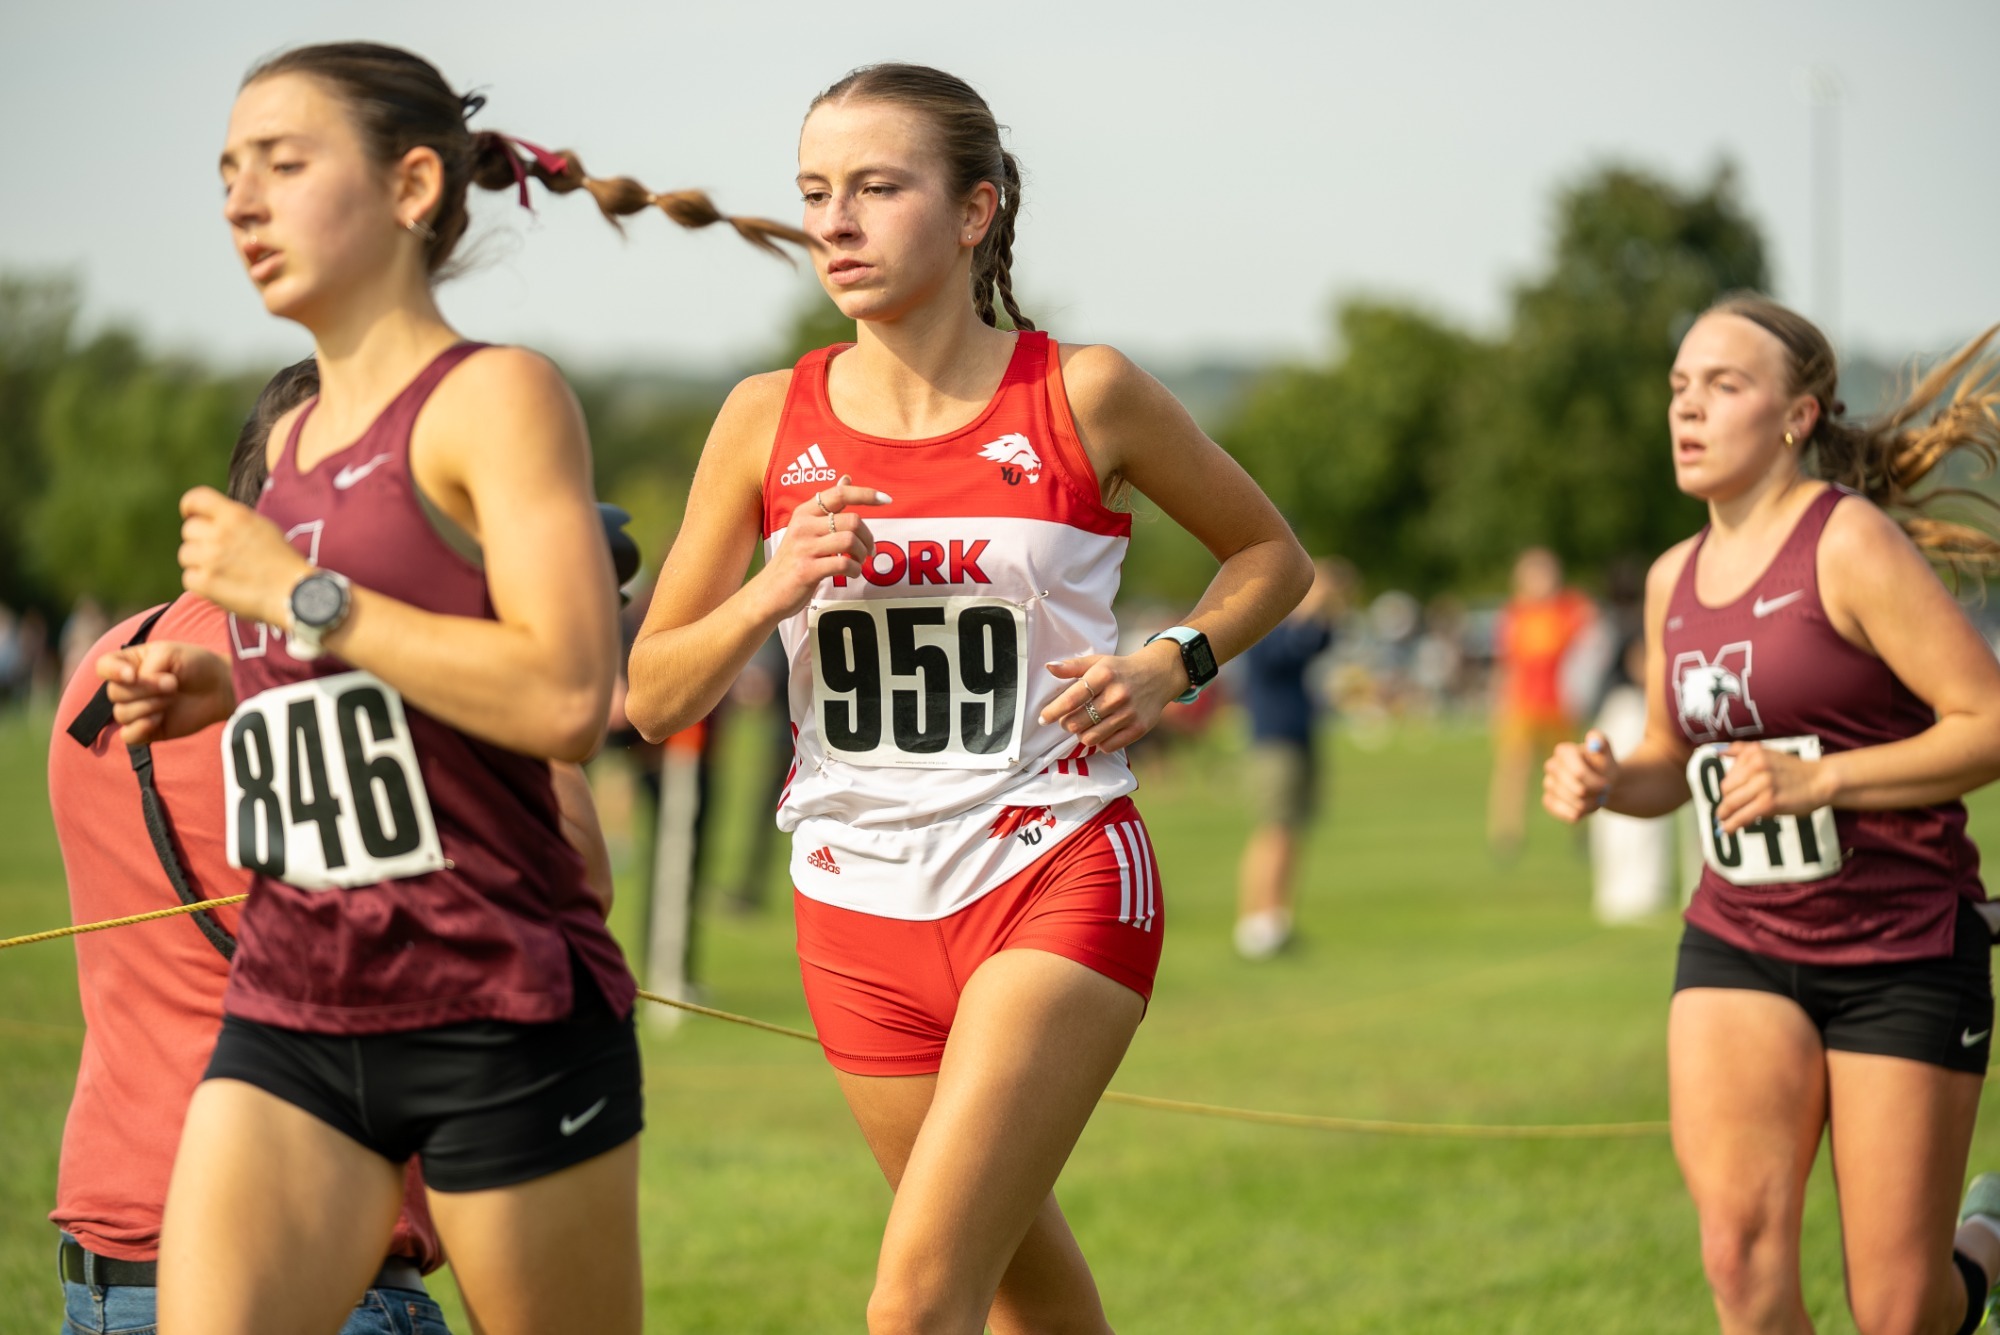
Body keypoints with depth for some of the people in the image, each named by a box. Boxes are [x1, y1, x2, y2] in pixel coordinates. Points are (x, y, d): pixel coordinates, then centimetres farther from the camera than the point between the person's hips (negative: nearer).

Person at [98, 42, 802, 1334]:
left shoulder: (498, 398, -6)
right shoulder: (295, 442, 17)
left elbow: (566, 697, -19)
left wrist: (296, 595, -14)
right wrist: (226, 687, 14)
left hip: (499, 1017, -6)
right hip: (292, 1016, 7)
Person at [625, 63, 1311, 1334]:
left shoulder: (1083, 395, -6)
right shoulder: (770, 420, 0)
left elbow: (1273, 554, 10)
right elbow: (651, 694, 4)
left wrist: (1171, 666, -8)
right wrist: (774, 590, -14)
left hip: (1058, 882, -4)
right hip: (861, 905, 4)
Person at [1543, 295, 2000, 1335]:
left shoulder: (1850, 545, -12)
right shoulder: (1675, 580, 9)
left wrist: (1818, 781, -23)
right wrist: (1604, 780, 1)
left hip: (1903, 949, -5)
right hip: (1738, 944, 5)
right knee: (1741, 1248, -18)